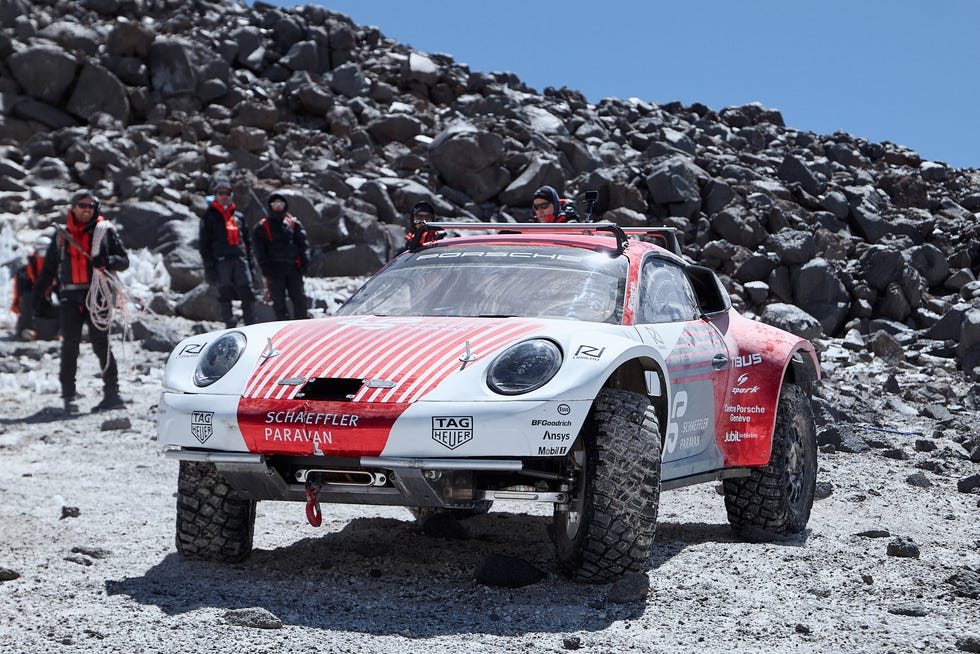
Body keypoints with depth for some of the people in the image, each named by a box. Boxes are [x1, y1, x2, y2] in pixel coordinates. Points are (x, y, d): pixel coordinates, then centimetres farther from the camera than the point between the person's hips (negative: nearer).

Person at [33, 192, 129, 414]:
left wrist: (108, 261, -17)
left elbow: (124, 260, 4)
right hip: (70, 297, 3)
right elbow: (48, 268, 21)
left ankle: (112, 393, -4)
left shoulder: (104, 231, 7)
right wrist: (39, 294, 14)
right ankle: (68, 395, 2)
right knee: (69, 345, -1)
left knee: (100, 343, -7)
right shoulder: (62, 235, 16)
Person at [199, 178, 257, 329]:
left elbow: (246, 242, 23)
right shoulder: (209, 216, 7)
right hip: (221, 261, -3)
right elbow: (203, 243, 2)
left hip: (240, 260, 3)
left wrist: (250, 264, 15)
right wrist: (209, 266, -6)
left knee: (248, 294, -5)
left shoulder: (238, 217, 20)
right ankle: (230, 325, 4)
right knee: (225, 294, -1)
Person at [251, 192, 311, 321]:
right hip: (275, 270, -1)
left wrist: (304, 262, -4)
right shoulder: (262, 227, 8)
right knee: (279, 301, 0)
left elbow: (303, 243, 9)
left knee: (299, 298, 3)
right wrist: (265, 268, -8)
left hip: (294, 268, 1)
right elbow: (258, 250, 3)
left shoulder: (294, 224, 14)